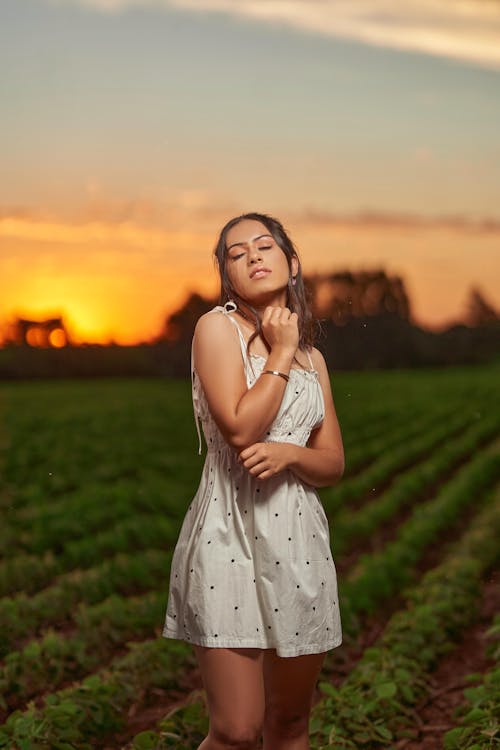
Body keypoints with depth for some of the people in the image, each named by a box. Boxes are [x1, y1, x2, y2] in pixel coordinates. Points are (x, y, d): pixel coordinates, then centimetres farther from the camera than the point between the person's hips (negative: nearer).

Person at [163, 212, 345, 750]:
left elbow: (333, 465, 12)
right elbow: (240, 428, -14)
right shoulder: (217, 327, -3)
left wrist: (288, 452, -9)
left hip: (300, 538, 5)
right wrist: (281, 354, -6)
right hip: (231, 534, -5)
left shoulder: (312, 357, 13)